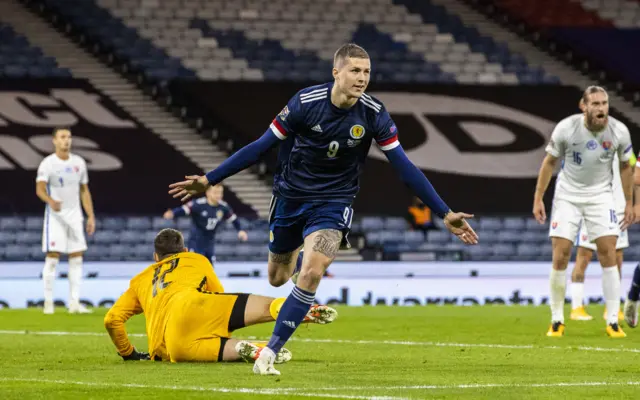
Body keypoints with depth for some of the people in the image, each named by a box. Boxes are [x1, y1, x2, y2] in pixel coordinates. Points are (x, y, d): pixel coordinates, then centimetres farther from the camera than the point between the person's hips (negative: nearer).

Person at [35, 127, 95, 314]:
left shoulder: (79, 163, 8)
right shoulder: (48, 164, -8)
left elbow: (84, 191, 14)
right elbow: (40, 189, -21)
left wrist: (91, 217, 8)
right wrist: (51, 201, -42)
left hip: (75, 215, 5)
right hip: (55, 215, -5)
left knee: (77, 257, 0)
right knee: (52, 257, -8)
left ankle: (74, 302, 3)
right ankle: (48, 301, -1)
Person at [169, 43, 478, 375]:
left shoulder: (373, 114, -16)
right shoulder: (306, 102, -19)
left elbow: (404, 167, -10)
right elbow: (260, 147, -11)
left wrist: (445, 213, -12)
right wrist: (209, 180, -12)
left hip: (333, 203, -1)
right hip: (290, 195, 1)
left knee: (311, 273, -24)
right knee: (277, 278, 16)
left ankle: (269, 353, -13)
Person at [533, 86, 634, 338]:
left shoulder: (619, 132, -13)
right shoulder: (566, 128, -17)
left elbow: (625, 166, 4)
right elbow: (550, 162, -3)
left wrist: (629, 203, 7)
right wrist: (538, 199, -3)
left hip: (600, 196, 1)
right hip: (568, 196, -1)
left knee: (608, 255, -9)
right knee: (560, 258, -7)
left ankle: (613, 322, -3)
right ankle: (557, 321, 6)